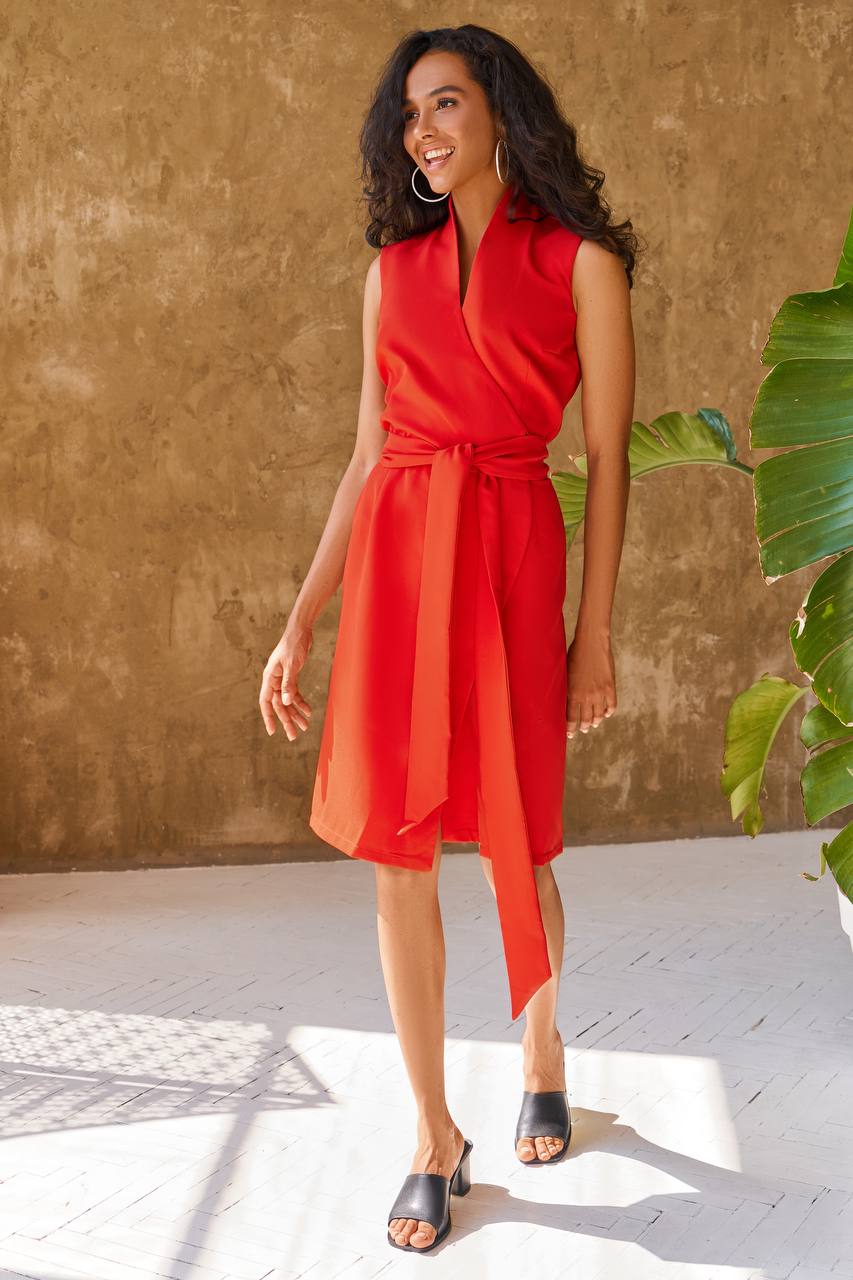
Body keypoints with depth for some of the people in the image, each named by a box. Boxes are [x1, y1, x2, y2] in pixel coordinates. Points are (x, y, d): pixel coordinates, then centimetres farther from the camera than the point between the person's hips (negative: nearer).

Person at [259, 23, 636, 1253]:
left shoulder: (579, 261, 3)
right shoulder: (394, 267, 14)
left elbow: (607, 454, 1)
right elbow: (368, 453, 12)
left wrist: (596, 631, -3)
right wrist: (300, 623, 7)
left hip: (510, 555, -3)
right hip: (393, 559, 4)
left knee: (515, 846, 6)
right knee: (398, 854, 3)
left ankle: (542, 1055, 37)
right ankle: (437, 1139, 18)